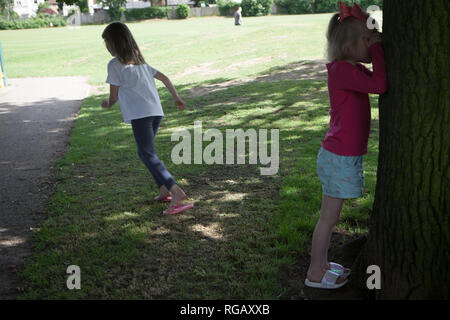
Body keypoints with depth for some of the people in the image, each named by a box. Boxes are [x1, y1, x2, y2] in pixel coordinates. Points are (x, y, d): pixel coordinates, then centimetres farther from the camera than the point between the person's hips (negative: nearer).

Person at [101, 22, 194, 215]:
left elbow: (114, 96, 3)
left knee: (147, 154, -12)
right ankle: (164, 190, 16)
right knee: (146, 152, 19)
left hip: (139, 114, -8)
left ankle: (175, 190, -26)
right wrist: (176, 98, 33)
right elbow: (163, 78, 25)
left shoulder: (115, 65, 1)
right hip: (156, 111, 8)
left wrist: (107, 104, 25)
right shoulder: (140, 60, 23)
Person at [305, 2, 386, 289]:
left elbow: (382, 85, 9)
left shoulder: (354, 69, 10)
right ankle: (315, 274, 19)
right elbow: (379, 85, -30)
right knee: (329, 218, 4)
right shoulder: (341, 69, -20)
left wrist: (379, 48, 0)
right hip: (340, 158, -9)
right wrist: (377, 48, -20)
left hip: (342, 157, 9)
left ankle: (323, 264, 36)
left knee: (330, 216, 20)